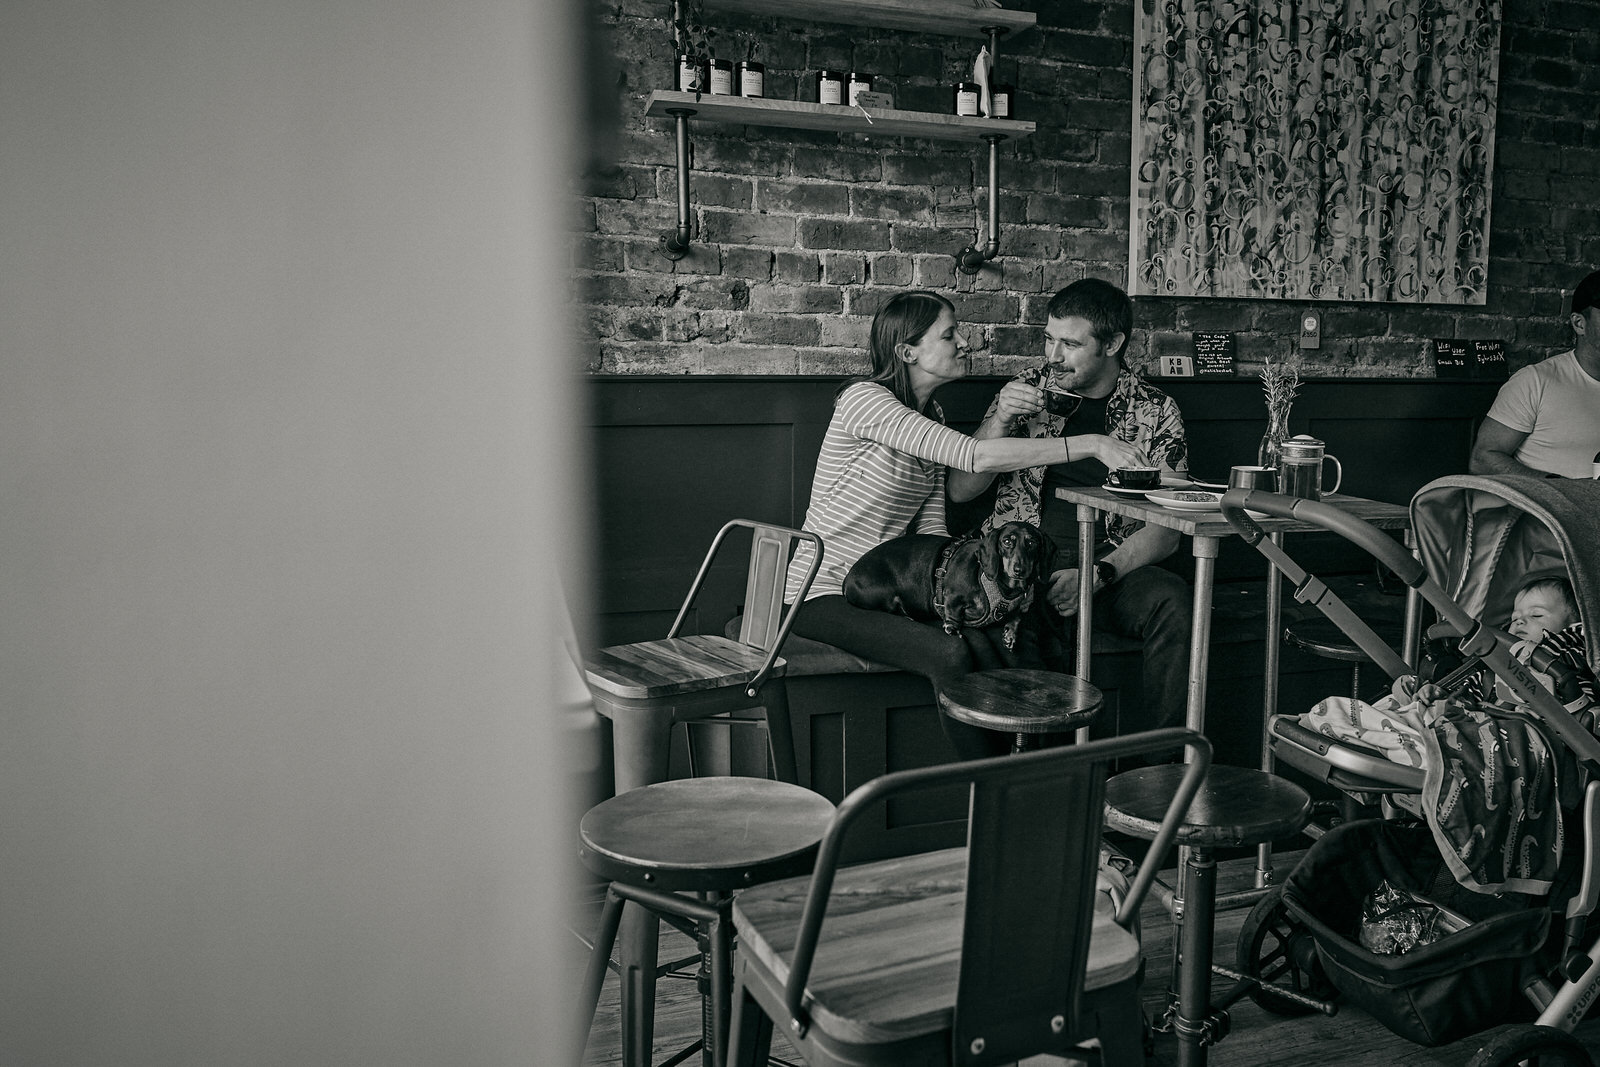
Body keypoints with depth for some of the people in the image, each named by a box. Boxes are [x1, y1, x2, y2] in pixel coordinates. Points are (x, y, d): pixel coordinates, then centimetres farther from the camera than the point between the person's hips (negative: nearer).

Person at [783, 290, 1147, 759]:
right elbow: (978, 457, -26)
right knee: (950, 655, -26)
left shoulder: (931, 418, 13)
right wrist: (1092, 444, -24)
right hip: (826, 593, -7)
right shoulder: (865, 399, -16)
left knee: (980, 642, -21)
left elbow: (932, 529, 8)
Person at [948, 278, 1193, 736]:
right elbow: (960, 490, 8)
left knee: (1173, 600, -31)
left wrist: (1097, 574, -16)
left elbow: (1165, 530, 1)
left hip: (1113, 565, 0)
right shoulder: (1026, 391, 10)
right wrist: (1000, 423, -8)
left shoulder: (1155, 412, 7)